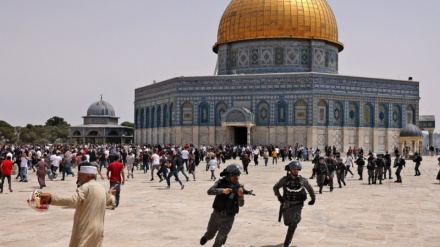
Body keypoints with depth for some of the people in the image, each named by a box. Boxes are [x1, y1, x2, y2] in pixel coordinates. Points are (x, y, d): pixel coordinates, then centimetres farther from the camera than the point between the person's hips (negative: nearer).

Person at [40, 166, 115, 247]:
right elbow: (109, 201, 33)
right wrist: (110, 195, 58)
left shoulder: (86, 187, -12)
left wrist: (51, 198, -40)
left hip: (85, 229, -8)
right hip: (98, 229, 8)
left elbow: (73, 200, -30)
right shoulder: (101, 188, 13)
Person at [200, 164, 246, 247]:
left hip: (228, 218, -1)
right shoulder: (221, 183, -8)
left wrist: (240, 196, -37)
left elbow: (241, 204, -15)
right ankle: (206, 237, 58)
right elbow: (210, 191, -22)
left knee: (220, 239, -7)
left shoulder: (239, 187, -9)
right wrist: (222, 190, -38)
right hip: (216, 214, 1)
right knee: (210, 235, 22)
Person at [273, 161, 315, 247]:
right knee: (287, 222, 20)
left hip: (297, 205, -2)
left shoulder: (302, 180, -9)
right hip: (287, 204, 2)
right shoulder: (285, 179, -10)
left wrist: (313, 198, 17)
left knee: (292, 225, -17)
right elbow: (275, 187, 0)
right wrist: (279, 196, -17)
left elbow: (309, 188, 9)